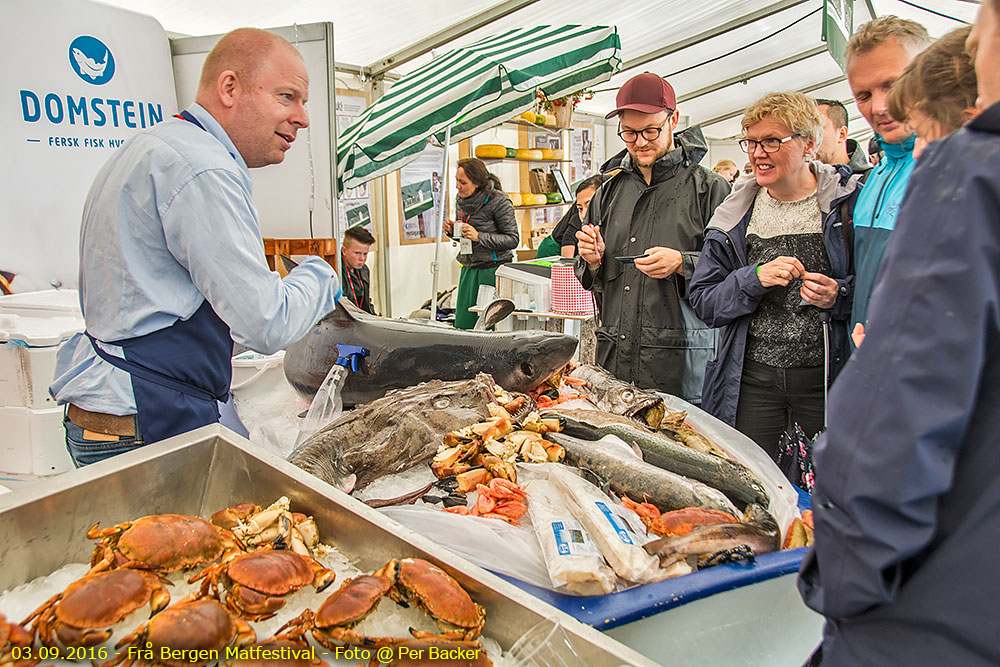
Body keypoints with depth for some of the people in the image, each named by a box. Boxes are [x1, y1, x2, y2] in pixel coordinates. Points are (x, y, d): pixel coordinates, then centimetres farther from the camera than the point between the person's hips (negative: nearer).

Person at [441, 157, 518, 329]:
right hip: (468, 270, 7)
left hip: (493, 270, -7)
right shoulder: (461, 199, 8)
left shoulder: (499, 201, -13)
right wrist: (452, 230, -1)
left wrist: (479, 236, -21)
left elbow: (512, 240, -13)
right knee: (462, 326, 7)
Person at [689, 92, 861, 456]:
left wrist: (840, 297, -17)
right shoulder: (735, 215, 6)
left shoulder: (848, 201, -2)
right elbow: (704, 303, 3)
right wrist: (754, 279, -14)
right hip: (752, 380, 2)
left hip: (828, 377, -1)